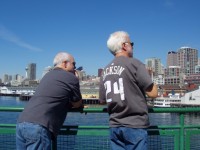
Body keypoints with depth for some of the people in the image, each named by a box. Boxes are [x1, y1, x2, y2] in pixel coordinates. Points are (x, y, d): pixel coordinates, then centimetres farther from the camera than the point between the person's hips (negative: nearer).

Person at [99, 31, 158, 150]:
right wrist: (151, 82, 9)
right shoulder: (134, 63, -9)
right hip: (135, 125, -6)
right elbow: (153, 93, -10)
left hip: (115, 126, 6)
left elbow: (102, 101, 13)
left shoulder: (105, 71, 9)